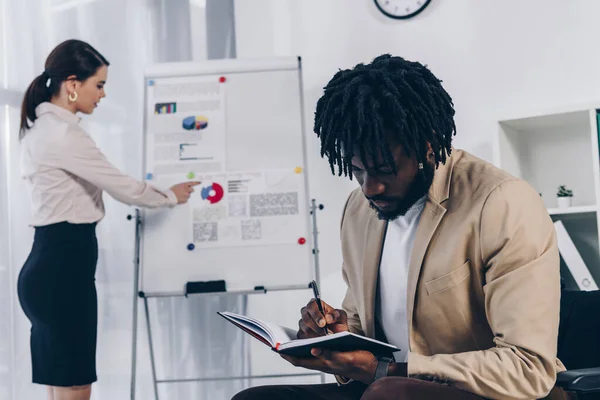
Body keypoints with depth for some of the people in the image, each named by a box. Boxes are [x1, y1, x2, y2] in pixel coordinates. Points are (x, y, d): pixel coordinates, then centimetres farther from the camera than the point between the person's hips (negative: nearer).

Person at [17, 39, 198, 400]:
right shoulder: (62, 132, -16)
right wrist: (170, 196, 6)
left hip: (54, 264, 10)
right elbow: (122, 187, -12)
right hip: (63, 267, -10)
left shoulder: (42, 127, 15)